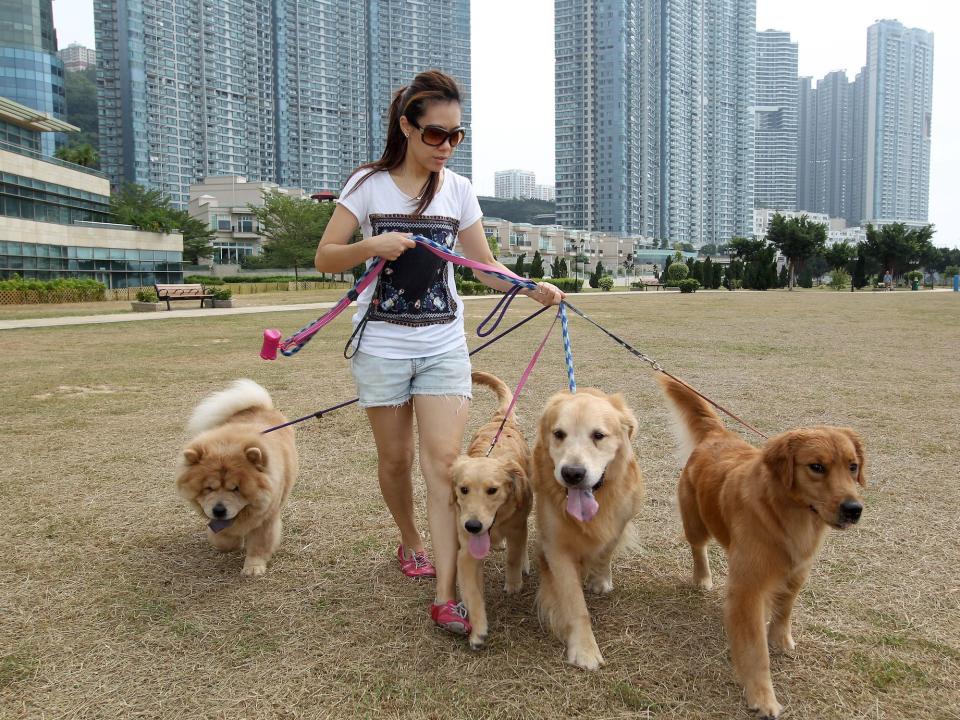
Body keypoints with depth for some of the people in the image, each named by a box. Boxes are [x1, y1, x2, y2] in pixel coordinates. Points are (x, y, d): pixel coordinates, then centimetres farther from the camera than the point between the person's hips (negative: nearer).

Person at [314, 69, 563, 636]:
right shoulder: (369, 184, -3)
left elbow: (486, 265, 8)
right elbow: (325, 258, -2)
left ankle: (447, 596, -8)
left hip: (444, 343, 1)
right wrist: (371, 246, -21)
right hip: (382, 344, -1)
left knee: (445, 461, -9)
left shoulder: (459, 190, 5)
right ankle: (410, 542, 37)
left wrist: (535, 289, -8)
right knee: (396, 457, 9)